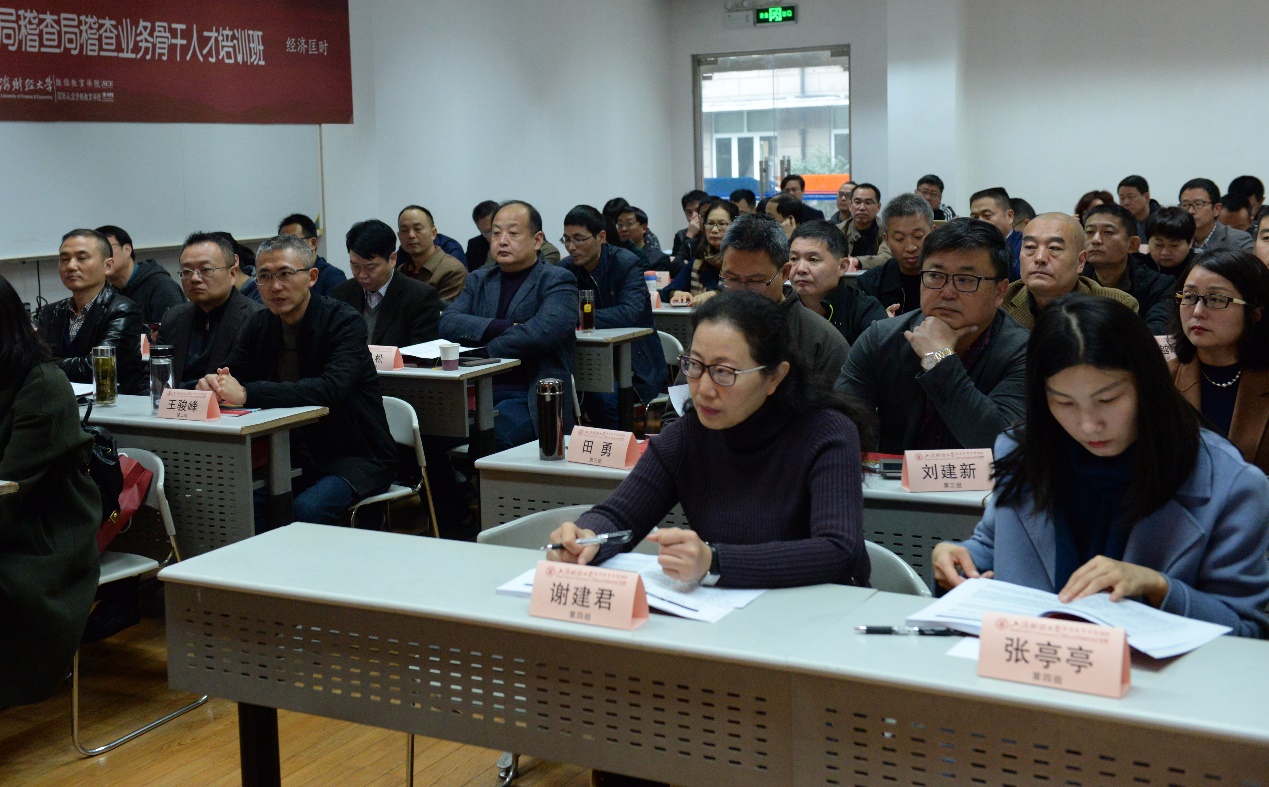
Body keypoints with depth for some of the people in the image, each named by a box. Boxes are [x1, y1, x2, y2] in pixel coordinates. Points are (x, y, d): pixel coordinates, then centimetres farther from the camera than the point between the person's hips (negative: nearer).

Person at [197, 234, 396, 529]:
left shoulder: (344, 322, -14)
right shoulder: (259, 325, 7)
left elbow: (330, 388, -30)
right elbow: (231, 377, 1)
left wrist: (248, 394, -37)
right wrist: (212, 386, -25)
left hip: (357, 458, -6)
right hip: (293, 457, 6)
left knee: (306, 508, -30)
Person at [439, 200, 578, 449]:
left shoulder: (558, 281, 3)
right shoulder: (479, 280, 19)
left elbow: (543, 332, -15)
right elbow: (447, 323, 3)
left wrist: (480, 353, -9)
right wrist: (506, 328, -10)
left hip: (531, 398, -4)